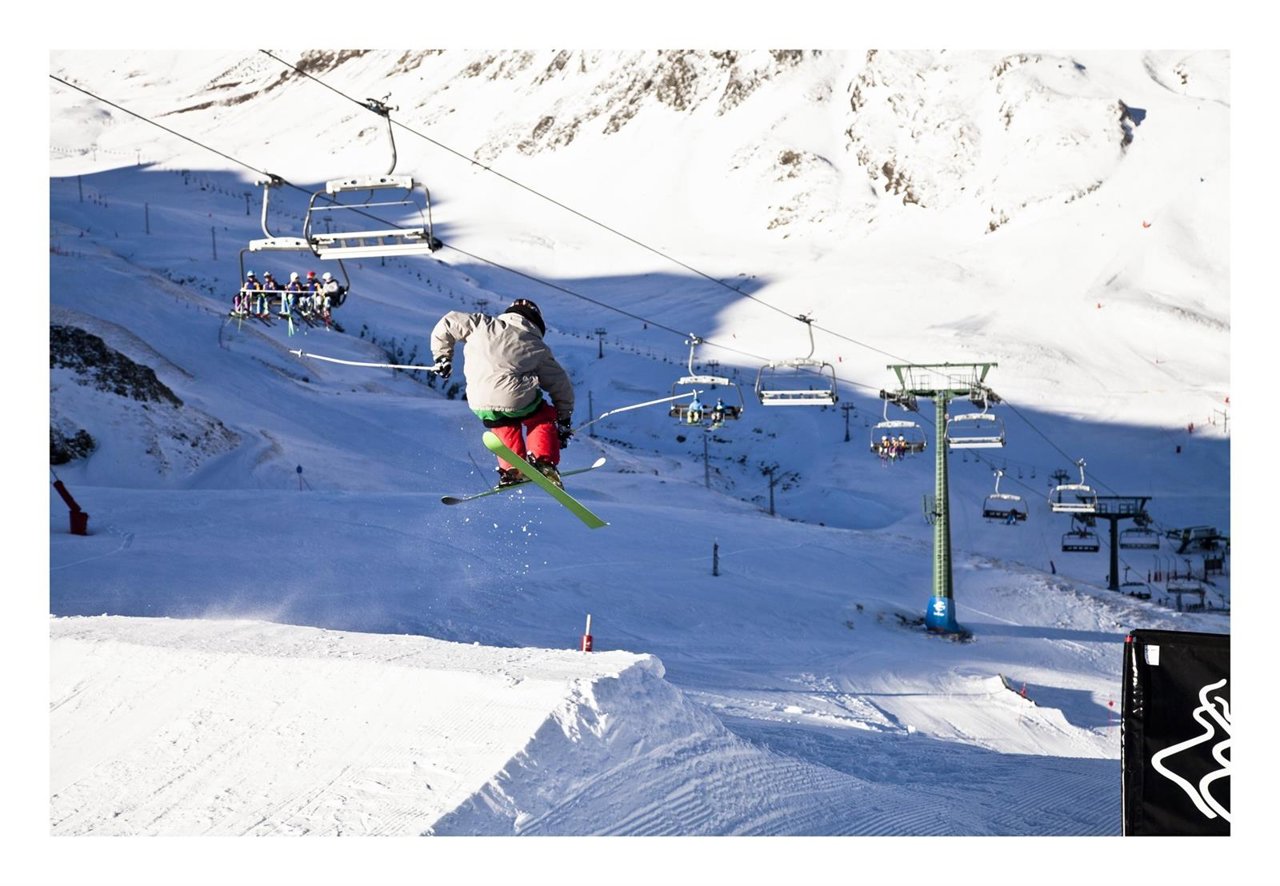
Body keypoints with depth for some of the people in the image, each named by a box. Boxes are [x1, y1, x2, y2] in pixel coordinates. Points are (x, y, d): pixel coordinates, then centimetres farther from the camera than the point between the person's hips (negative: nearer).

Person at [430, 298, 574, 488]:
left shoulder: (483, 324, 19)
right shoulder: (538, 348, 17)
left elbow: (448, 324, 21)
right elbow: (561, 386, 21)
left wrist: (442, 357, 33)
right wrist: (564, 421, 30)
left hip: (480, 404, 2)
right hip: (518, 399, -2)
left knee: (504, 426, 32)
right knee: (544, 417, 26)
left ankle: (512, 470, 21)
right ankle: (542, 461, 9)